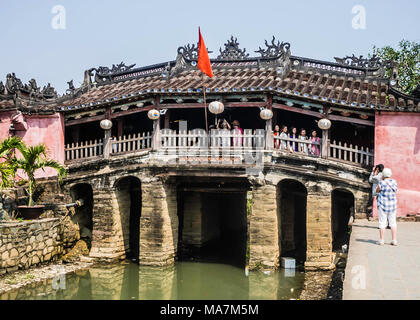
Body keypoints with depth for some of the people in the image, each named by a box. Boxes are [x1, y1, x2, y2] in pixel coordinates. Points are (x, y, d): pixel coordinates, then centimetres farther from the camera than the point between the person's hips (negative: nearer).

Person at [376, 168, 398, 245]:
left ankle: (381, 240, 3)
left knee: (382, 223, 1)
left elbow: (377, 191, 1)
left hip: (383, 205, -4)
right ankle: (394, 240, 9)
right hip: (392, 205, 4)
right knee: (393, 222, 10)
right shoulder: (394, 182, -1)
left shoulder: (381, 183, -15)